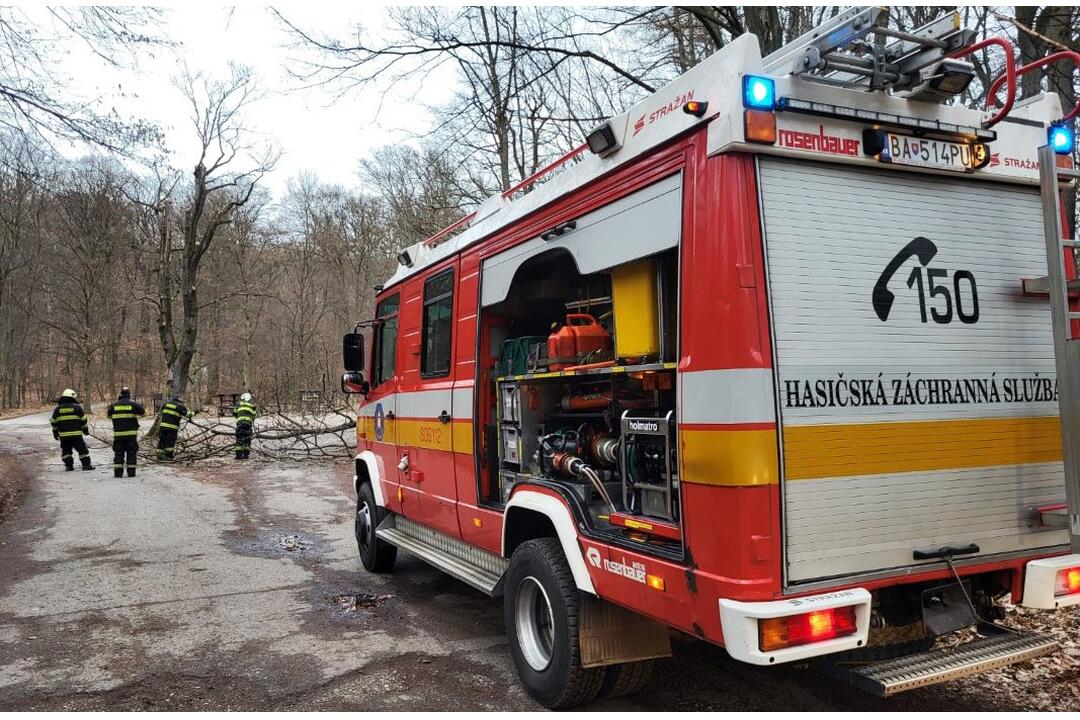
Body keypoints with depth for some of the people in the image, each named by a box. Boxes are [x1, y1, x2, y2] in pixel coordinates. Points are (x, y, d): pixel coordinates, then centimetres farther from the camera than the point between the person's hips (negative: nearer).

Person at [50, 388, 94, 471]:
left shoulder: (58, 409, 7)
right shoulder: (77, 407, -2)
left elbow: (54, 422, 11)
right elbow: (83, 420, 1)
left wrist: (55, 433, 21)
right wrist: (86, 430, 14)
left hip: (63, 435, 3)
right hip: (76, 434, -2)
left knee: (66, 451, 12)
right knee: (82, 449, 4)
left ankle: (69, 465, 7)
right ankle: (86, 465, 3)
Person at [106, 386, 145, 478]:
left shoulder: (114, 405, 3)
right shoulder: (133, 404, -4)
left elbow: (108, 415, 19)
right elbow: (143, 413, 8)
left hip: (118, 433, 2)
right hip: (131, 433, -2)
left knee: (118, 453, 9)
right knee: (131, 453, 4)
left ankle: (118, 472, 6)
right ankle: (131, 472, 2)